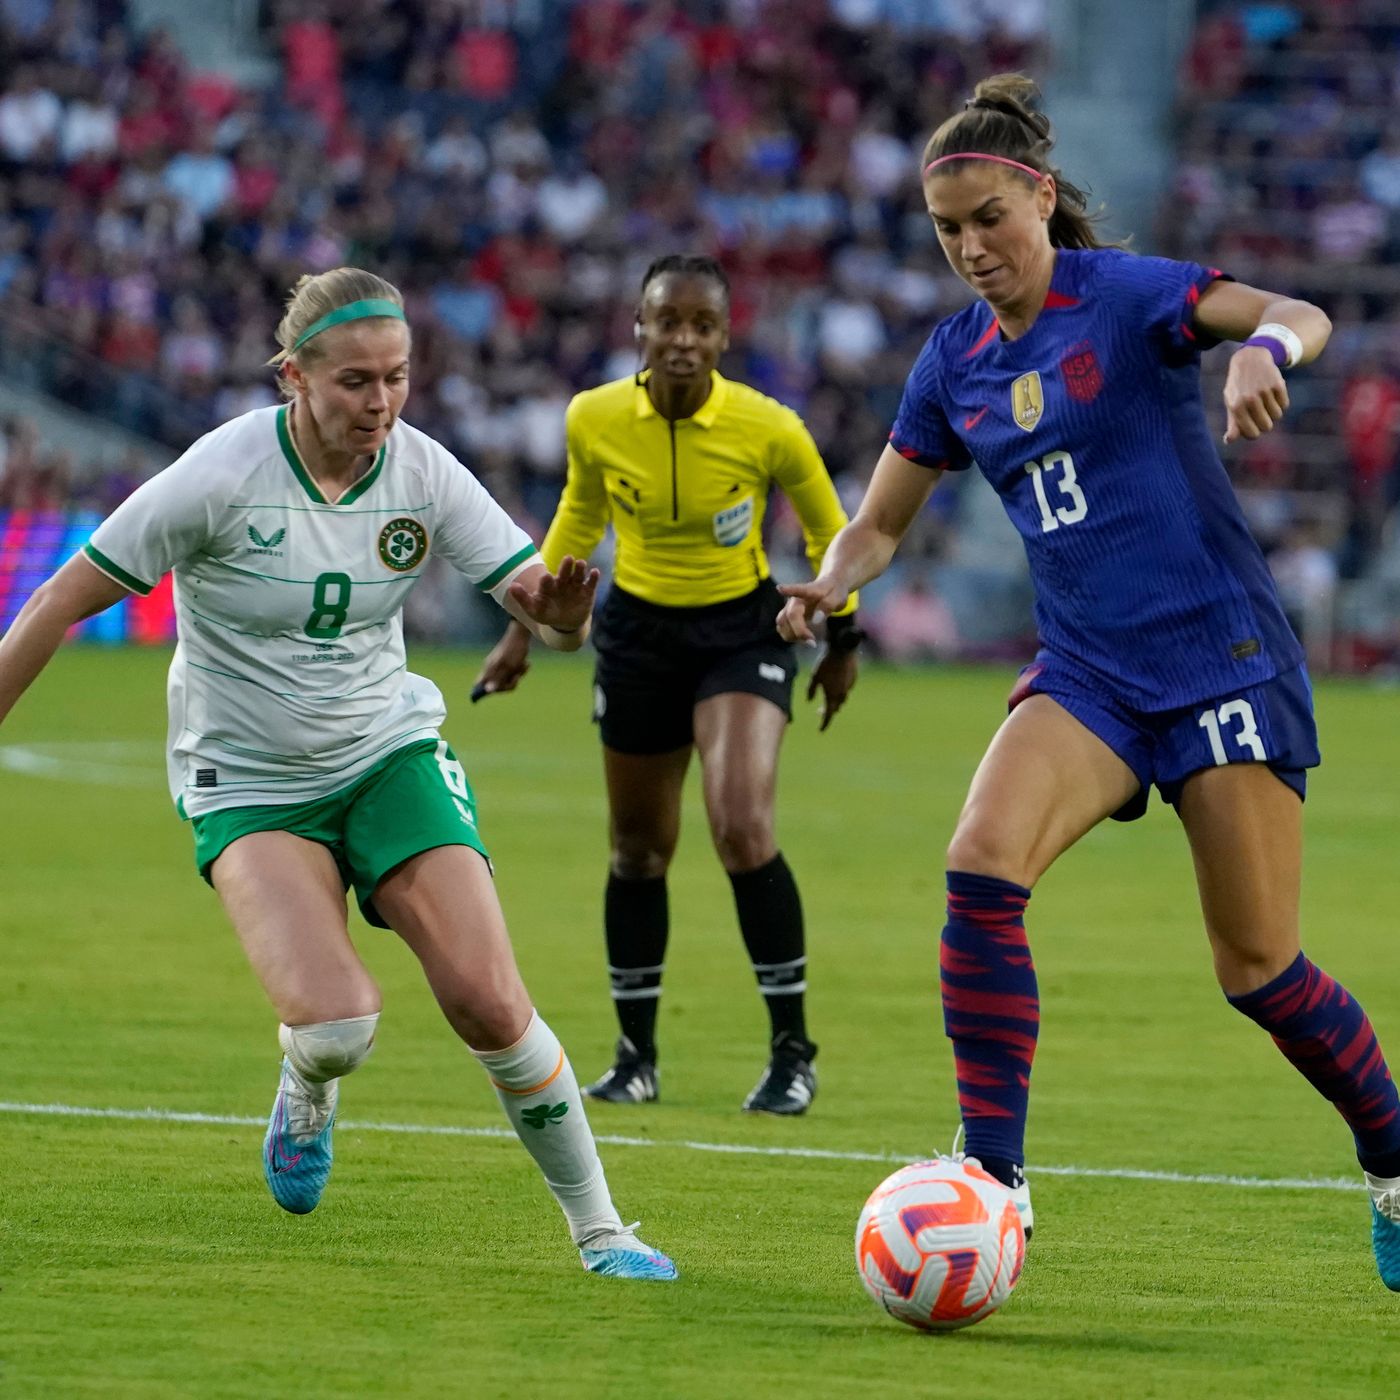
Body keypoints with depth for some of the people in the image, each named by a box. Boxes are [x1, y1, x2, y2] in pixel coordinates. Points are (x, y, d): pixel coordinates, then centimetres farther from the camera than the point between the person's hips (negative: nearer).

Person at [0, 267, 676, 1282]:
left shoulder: (422, 473, -10)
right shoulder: (222, 476, -20)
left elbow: (539, 602, -9)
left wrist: (562, 615, -34)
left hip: (392, 755, 3)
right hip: (248, 783, -3)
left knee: (490, 1006, -13)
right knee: (338, 1022, -22)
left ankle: (600, 1230, 3)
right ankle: (307, 1094, 16)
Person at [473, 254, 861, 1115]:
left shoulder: (769, 429, -19)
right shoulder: (594, 421, -12)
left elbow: (828, 529, 0)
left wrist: (841, 639, 8)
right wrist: (527, 624, 14)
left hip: (743, 630, -3)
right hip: (639, 631, 3)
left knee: (743, 830, -21)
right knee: (638, 849, 10)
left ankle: (793, 1052, -9)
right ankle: (637, 1056, 25)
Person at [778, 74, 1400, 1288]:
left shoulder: (1126, 296, -8)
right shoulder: (955, 361, 8)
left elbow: (1298, 315, -24)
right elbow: (881, 521, 17)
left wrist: (1264, 348, -48)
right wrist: (830, 587, -5)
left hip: (1220, 654, -5)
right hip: (1087, 673, 5)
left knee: (1259, 970, -4)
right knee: (981, 866, -22)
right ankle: (996, 1183, -20)